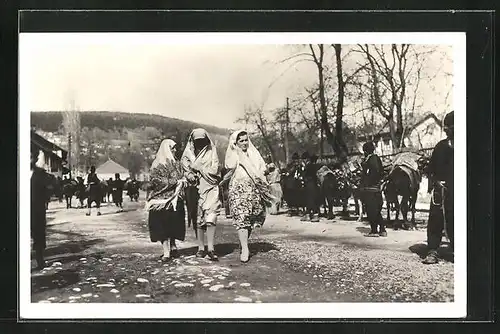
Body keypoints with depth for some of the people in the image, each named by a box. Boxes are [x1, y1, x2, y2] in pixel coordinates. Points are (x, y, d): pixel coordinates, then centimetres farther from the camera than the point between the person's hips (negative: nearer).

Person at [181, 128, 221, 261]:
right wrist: (190, 176, -10)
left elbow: (214, 170, 0)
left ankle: (210, 248, -15)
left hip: (210, 188, -2)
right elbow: (186, 171, 8)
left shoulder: (211, 152, 9)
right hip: (195, 189, 2)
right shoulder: (188, 153, 13)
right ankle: (201, 248, 11)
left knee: (210, 216, -14)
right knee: (198, 219, 2)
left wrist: (197, 167, -3)